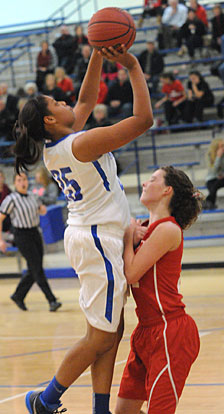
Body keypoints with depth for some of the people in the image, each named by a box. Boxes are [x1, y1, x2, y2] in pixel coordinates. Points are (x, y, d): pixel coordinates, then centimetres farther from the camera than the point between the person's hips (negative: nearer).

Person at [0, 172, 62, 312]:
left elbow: (42, 210, 28)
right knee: (38, 269, -13)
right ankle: (52, 301, -14)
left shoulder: (31, 198, 11)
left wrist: (43, 208, 3)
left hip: (35, 234, 7)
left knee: (34, 271, 8)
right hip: (22, 236, -7)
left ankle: (18, 295, 26)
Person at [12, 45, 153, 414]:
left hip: (90, 239, 10)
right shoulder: (82, 143, -19)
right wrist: (133, 67, -13)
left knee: (110, 332, 11)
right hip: (99, 241, -10)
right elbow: (143, 119, -20)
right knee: (101, 336, -1)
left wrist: (97, 56, 12)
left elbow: (86, 101, 21)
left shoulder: (57, 145, 7)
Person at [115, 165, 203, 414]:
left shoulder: (168, 229, -13)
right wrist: (133, 238, 0)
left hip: (170, 333, -9)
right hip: (147, 331, 9)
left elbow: (131, 273, -16)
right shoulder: (148, 229, 15)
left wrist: (129, 235, -2)